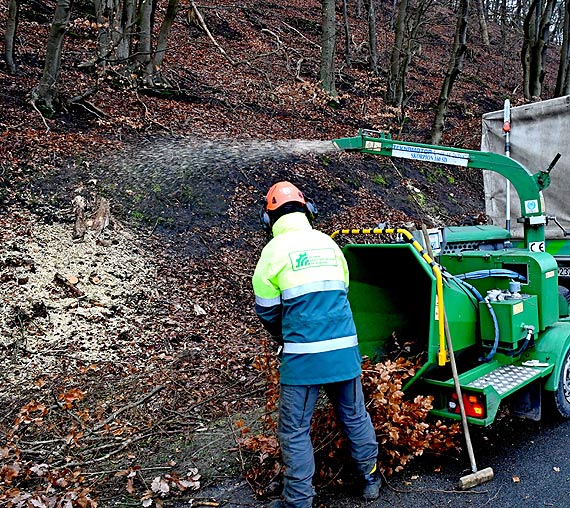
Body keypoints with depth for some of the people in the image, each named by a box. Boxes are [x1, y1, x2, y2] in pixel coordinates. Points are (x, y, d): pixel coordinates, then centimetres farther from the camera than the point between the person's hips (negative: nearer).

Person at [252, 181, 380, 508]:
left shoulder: (275, 249, -4)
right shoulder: (328, 243, 9)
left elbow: (267, 310, 2)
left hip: (303, 355, -5)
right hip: (345, 348, 5)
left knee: (295, 430, 8)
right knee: (355, 416, 21)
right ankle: (370, 479, 37)